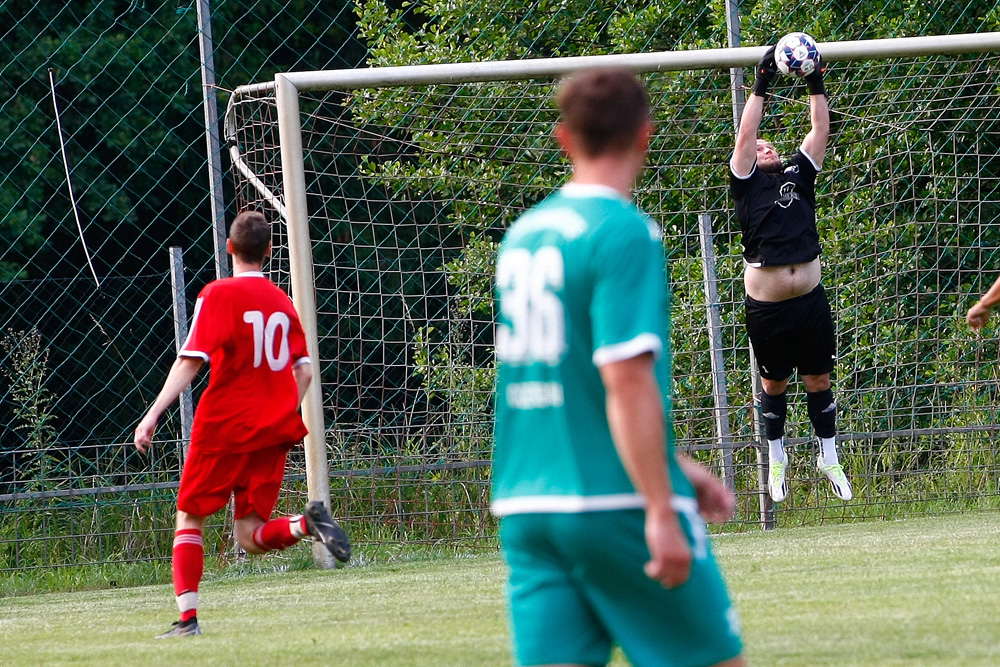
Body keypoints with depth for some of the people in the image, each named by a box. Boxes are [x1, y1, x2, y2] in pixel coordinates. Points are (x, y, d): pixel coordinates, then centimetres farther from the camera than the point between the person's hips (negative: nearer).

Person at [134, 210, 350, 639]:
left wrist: (153, 415, -15)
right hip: (273, 430, 4)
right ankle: (306, 523, -23)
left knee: (189, 519, 9)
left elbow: (190, 361, -15)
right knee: (250, 536, 7)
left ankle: (187, 617, -2)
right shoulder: (281, 302, 11)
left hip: (223, 426, -4)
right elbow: (304, 371, 12)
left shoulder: (218, 295, -6)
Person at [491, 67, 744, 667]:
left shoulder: (522, 234, 14)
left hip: (526, 504, 7)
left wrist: (678, 469, 28)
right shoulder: (625, 233, -11)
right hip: (616, 504, -7)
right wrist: (662, 510, -18)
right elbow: (627, 381, -19)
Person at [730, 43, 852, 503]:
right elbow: (745, 135, -7)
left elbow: (820, 129, 9)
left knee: (818, 381, 9)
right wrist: (761, 85, -8)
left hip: (810, 299, 2)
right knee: (774, 385, 10)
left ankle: (829, 459, 21)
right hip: (766, 306, -2)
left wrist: (815, 82, 4)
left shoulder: (798, 175, 12)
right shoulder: (746, 184, 3)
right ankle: (776, 460, 26)